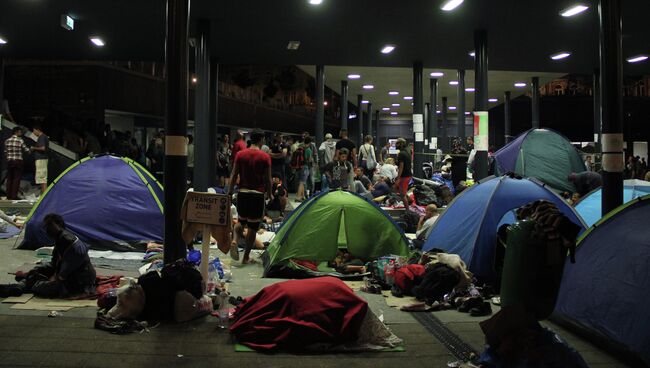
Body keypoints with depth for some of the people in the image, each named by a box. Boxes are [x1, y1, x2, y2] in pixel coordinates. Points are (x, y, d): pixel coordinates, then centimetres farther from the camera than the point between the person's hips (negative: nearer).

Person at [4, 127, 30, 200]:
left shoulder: (7, 141, 3)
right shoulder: (20, 141, -10)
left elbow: (5, 152, 7)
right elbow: (26, 150, -2)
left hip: (9, 161, 4)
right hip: (18, 161, -4)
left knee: (9, 178, 11)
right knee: (16, 179, 0)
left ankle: (8, 195, 12)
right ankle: (14, 195, -2)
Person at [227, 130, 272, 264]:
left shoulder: (240, 154, 2)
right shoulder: (265, 157, -6)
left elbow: (234, 176, 3)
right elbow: (268, 179, -4)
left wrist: (229, 193, 10)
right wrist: (270, 194, 11)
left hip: (242, 193, 3)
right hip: (257, 194, -3)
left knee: (241, 221, 22)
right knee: (253, 227, 7)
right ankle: (246, 257, 11)